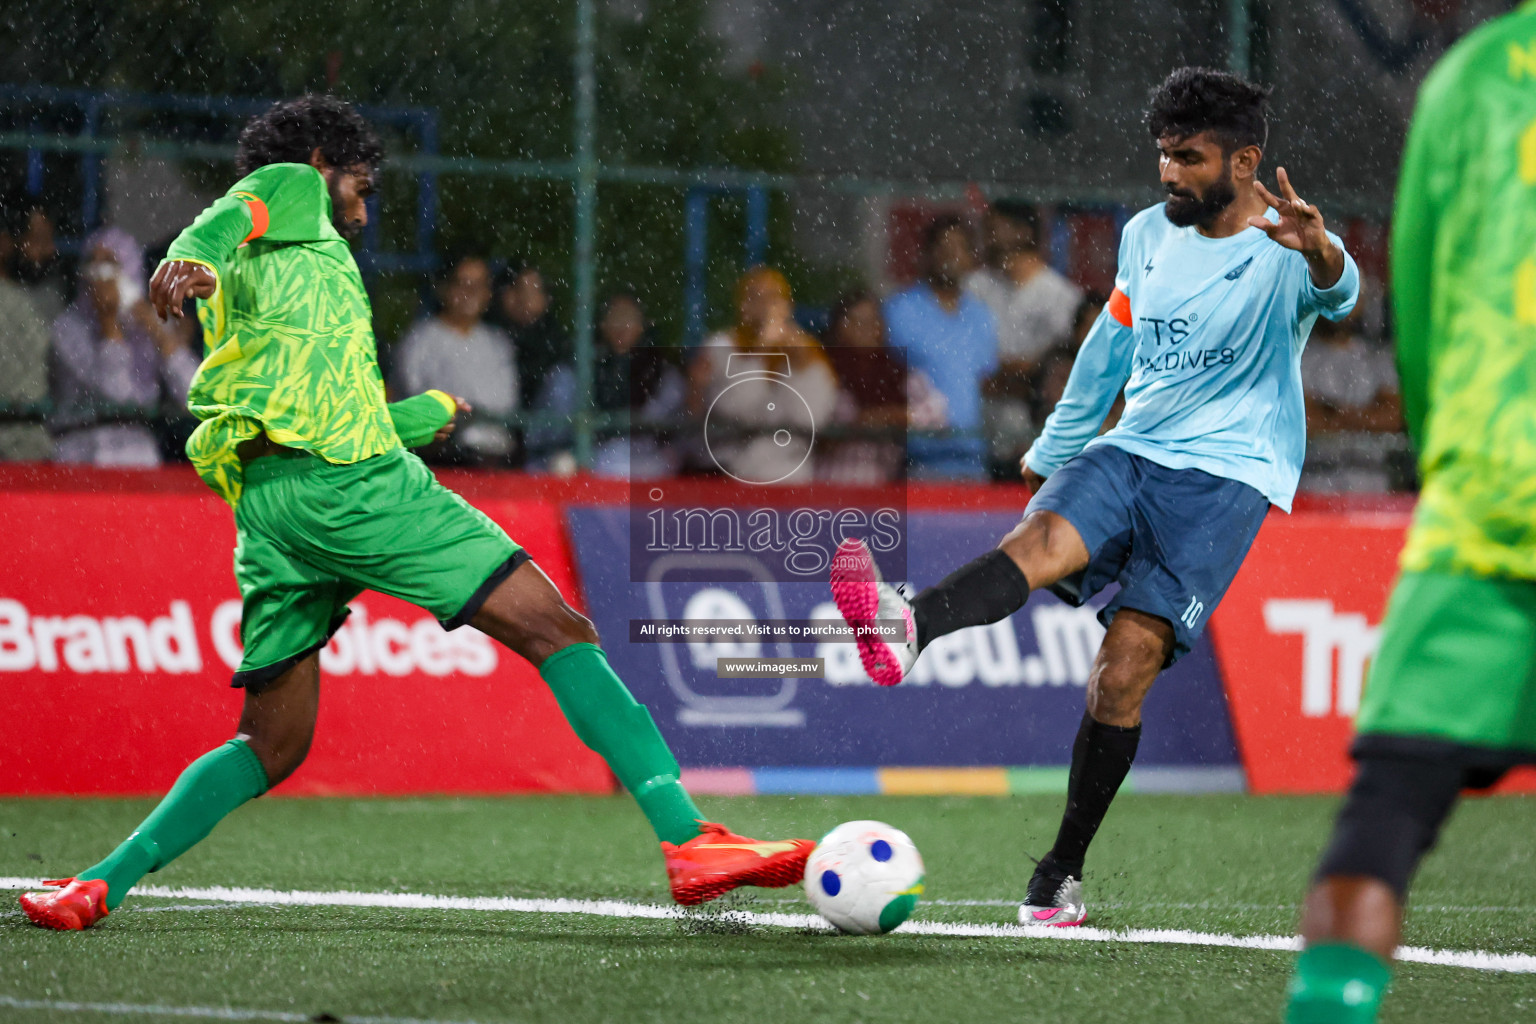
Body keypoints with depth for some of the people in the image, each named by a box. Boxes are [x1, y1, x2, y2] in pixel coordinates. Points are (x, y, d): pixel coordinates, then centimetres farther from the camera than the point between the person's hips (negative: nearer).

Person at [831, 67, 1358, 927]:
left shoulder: (1283, 254, -6)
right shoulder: (1148, 235, 14)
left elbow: (1336, 290, -31)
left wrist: (1319, 249, -55)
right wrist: (1051, 457, 31)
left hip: (1226, 474, -4)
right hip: (1130, 451, 5)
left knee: (1125, 668, -16)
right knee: (1040, 540, -28)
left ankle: (1063, 877, -5)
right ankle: (906, 630, -60)